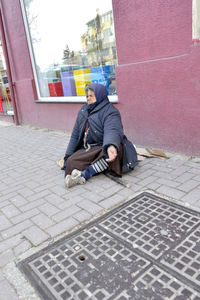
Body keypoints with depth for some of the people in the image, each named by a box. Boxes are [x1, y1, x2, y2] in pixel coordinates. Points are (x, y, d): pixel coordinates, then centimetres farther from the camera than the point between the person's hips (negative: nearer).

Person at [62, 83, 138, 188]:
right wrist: (68, 155, 6)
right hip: (87, 149, 5)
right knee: (71, 162, -18)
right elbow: (75, 134, 13)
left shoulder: (110, 112, -10)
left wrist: (110, 146, -53)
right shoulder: (83, 111, 11)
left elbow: (112, 131, -30)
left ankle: (84, 175, -42)